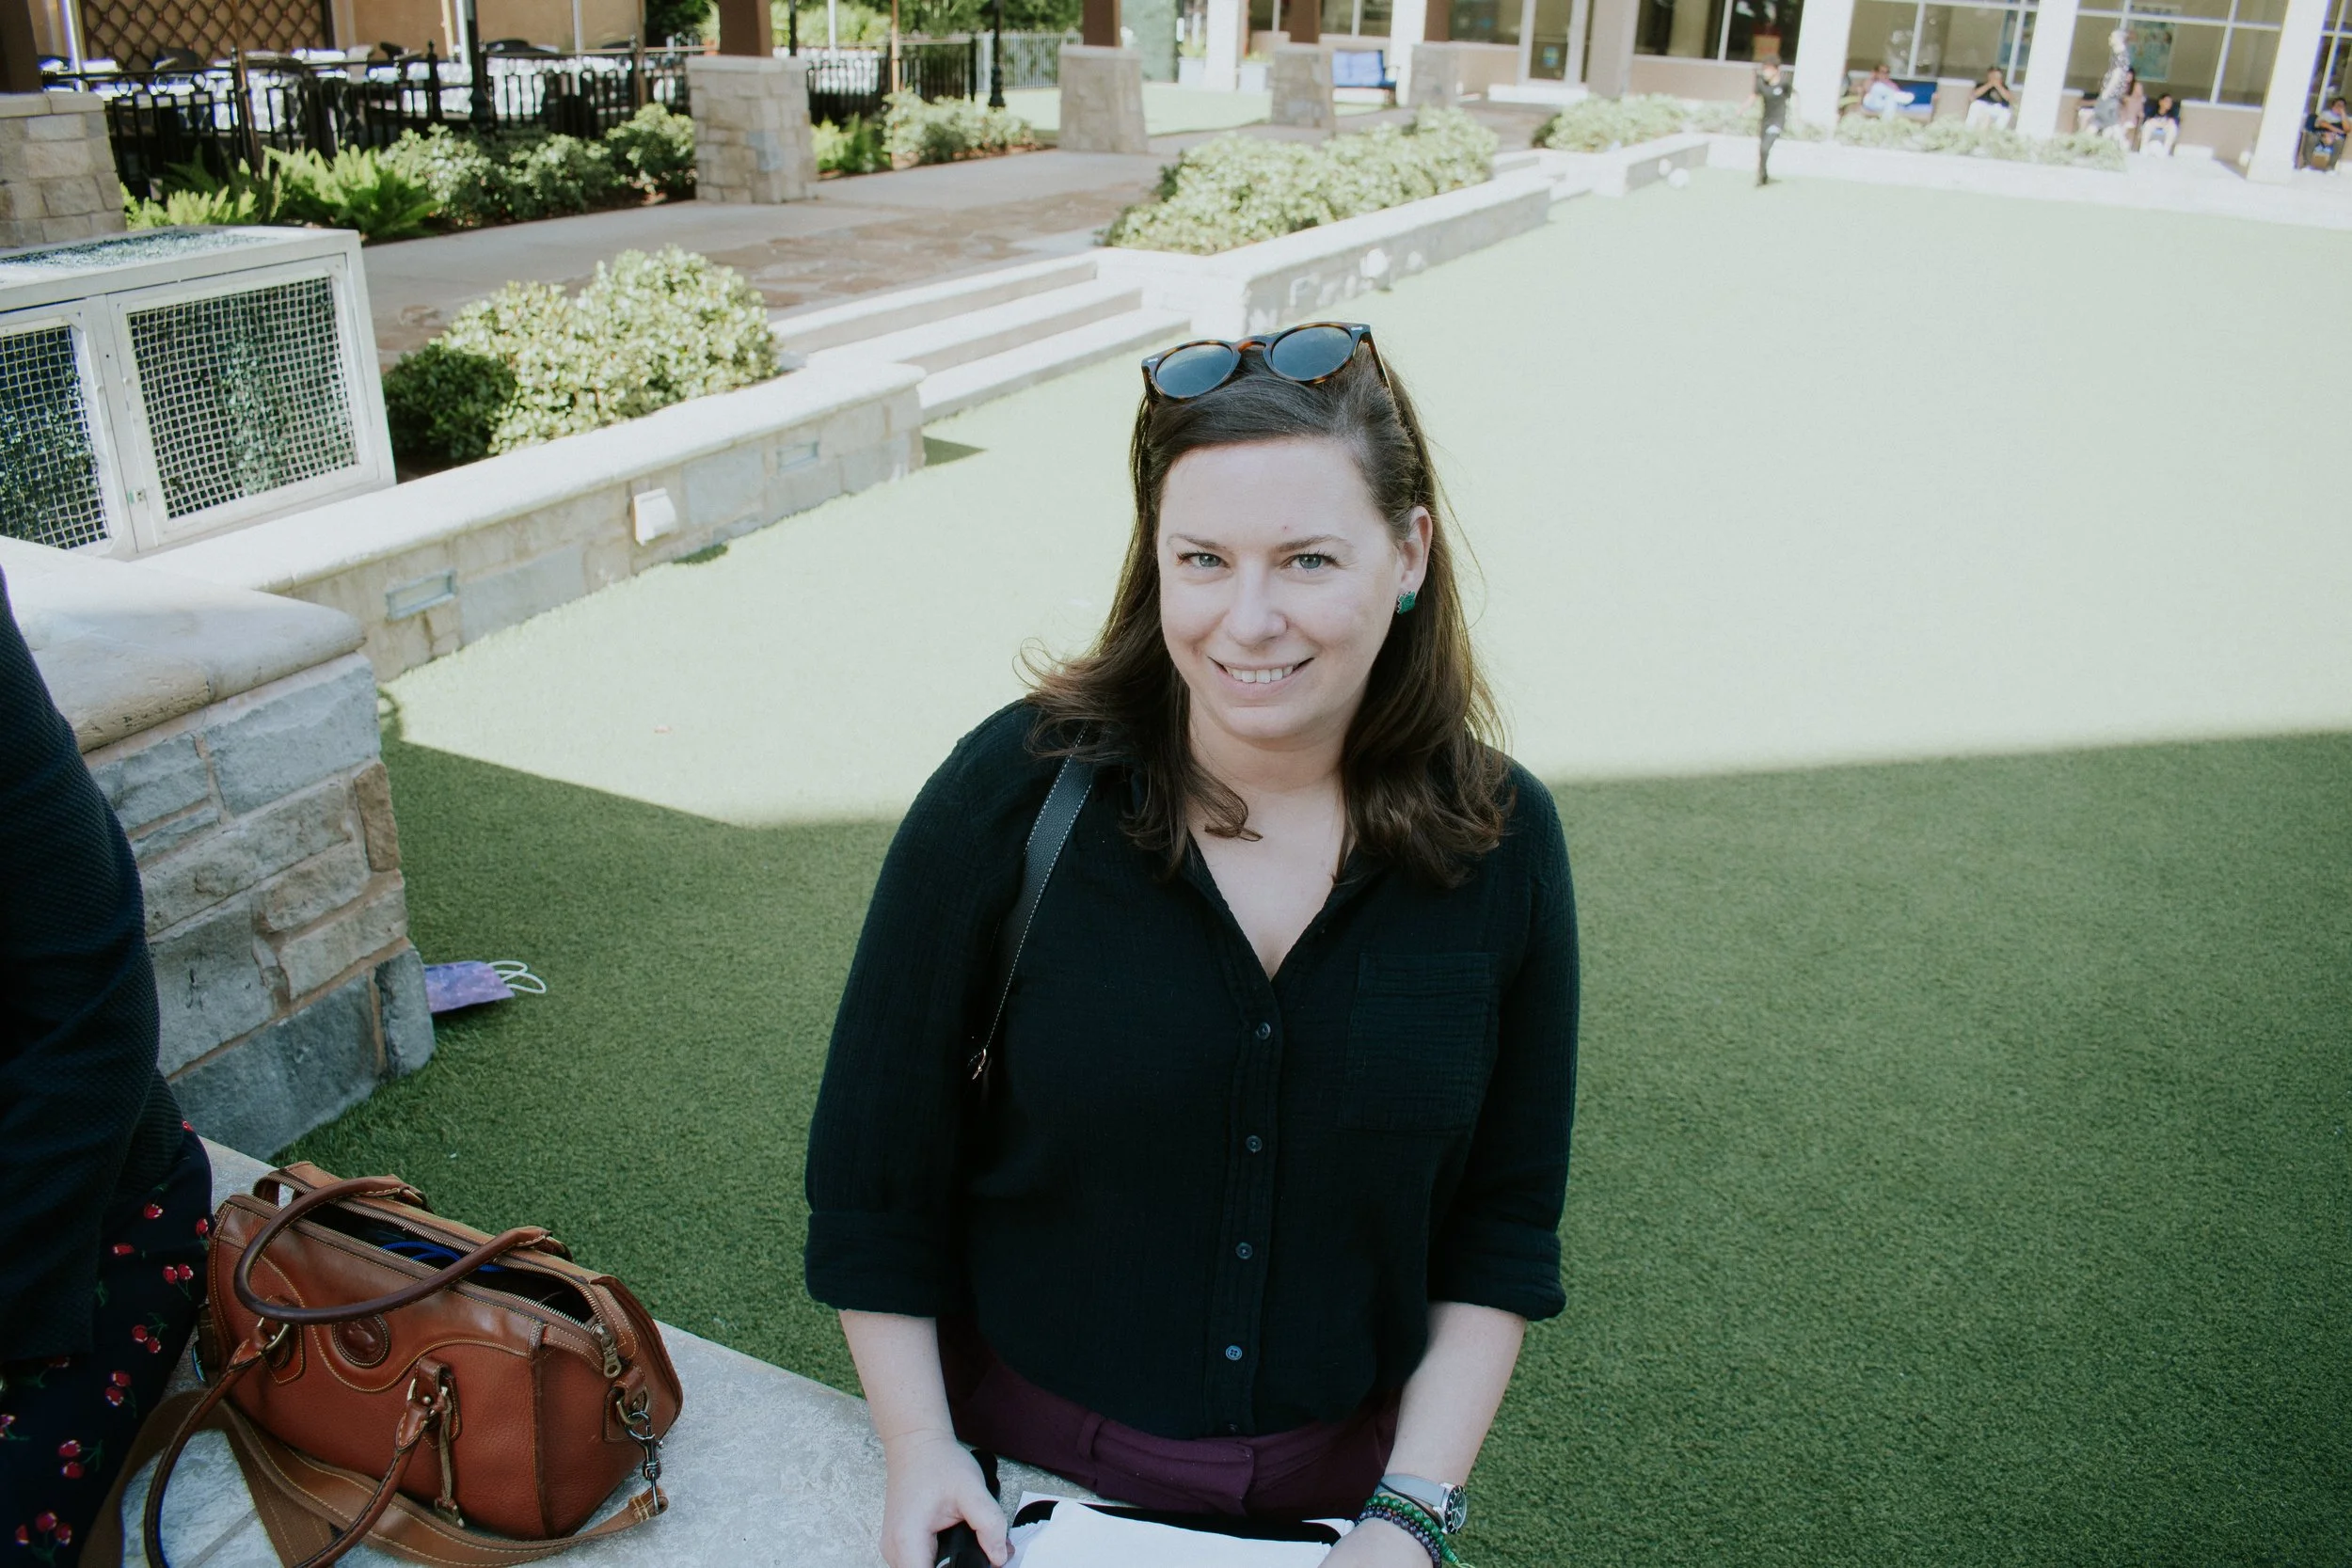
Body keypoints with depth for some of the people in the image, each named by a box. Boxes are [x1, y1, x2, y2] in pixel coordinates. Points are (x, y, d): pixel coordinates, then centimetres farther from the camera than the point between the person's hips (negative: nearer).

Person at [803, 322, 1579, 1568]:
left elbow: (1504, 1226, -4)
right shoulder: (1011, 794, -17)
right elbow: (873, 1165, -8)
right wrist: (919, 1452, -10)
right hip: (1024, 1468, -1)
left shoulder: (1500, 842, -12)